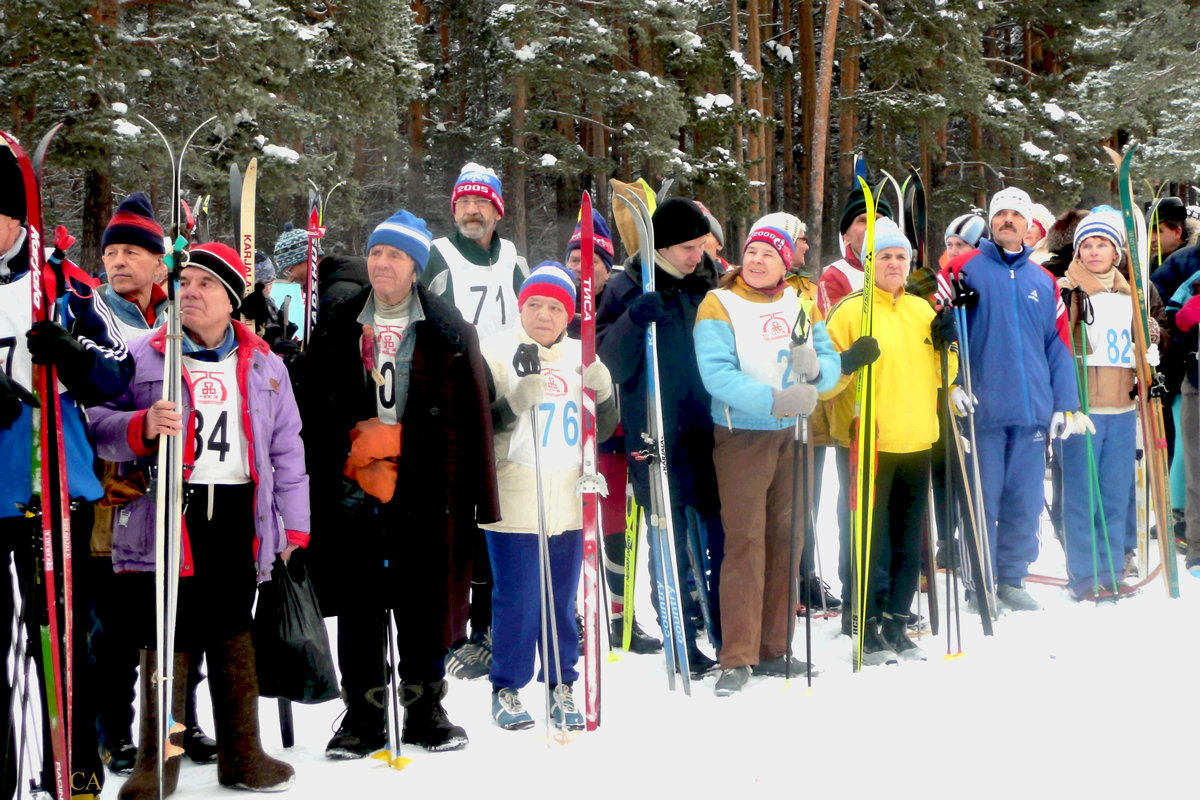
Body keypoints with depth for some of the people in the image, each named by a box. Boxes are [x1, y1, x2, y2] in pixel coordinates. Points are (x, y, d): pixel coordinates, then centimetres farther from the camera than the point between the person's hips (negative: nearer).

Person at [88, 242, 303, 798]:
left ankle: (241, 754, 20)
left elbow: (287, 450, 15)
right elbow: (98, 426, 1)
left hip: (240, 516, 2)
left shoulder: (264, 365, 13)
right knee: (166, 638, -2)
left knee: (235, 635, 8)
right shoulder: (143, 356, 6)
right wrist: (142, 428, -20)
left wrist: (294, 525, 10)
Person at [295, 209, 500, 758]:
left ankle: (425, 712, 19)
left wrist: (478, 495, -2)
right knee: (357, 604, 5)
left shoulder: (449, 332, 3)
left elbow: (472, 414, 2)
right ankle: (363, 716, 16)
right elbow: (310, 404, 12)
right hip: (351, 486, 2)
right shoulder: (338, 327, 10)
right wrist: (310, 476, 3)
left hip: (422, 486, -2)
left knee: (423, 601, 5)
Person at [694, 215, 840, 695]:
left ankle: (772, 650, 19)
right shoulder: (719, 305, -5)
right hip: (741, 434, -6)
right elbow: (716, 373, -18)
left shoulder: (801, 304, 12)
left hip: (793, 434, 6)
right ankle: (737, 658, -4)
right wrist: (774, 399, -27)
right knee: (745, 541, -9)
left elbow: (832, 362, 9)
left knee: (787, 538, 9)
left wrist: (815, 366, -15)